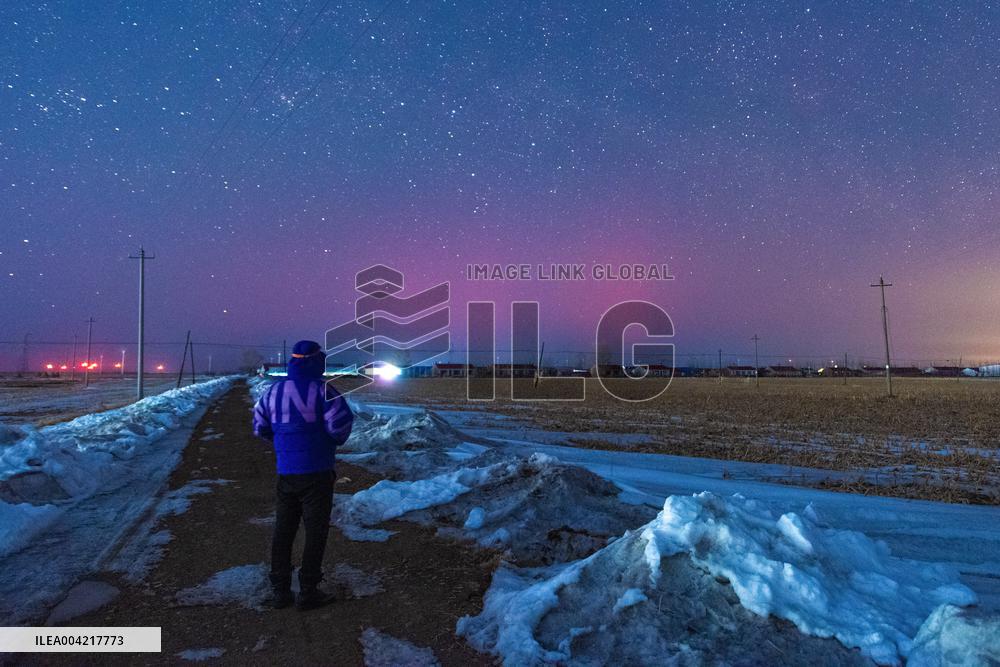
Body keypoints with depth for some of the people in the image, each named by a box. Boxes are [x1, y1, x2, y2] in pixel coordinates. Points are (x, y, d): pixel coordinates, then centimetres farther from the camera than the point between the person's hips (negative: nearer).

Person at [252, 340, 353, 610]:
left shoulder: (274, 390, 7)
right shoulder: (320, 389, -12)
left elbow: (260, 427, 12)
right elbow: (340, 423, -20)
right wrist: (335, 441, 1)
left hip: (285, 473, 6)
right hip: (316, 473, -5)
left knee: (283, 530, 15)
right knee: (315, 532, 4)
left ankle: (279, 591, 21)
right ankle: (308, 593, 9)